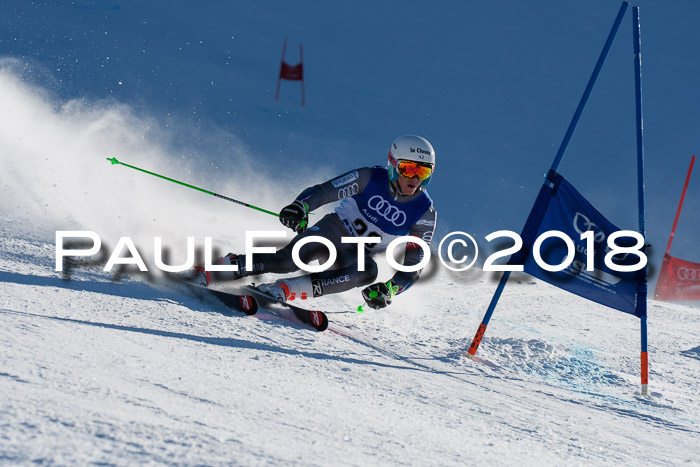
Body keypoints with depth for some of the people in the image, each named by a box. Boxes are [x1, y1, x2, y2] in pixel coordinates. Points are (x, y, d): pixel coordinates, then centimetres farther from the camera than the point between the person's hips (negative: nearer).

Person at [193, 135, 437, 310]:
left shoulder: (425, 213, -10)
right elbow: (324, 191, -18)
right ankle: (206, 273, -26)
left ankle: (284, 290, -37)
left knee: (368, 271, -36)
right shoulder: (370, 179, -13)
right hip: (332, 230, -2)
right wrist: (300, 206, -40)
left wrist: (389, 289, -28)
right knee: (287, 260, -31)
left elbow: (412, 264, -9)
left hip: (354, 256, 2)